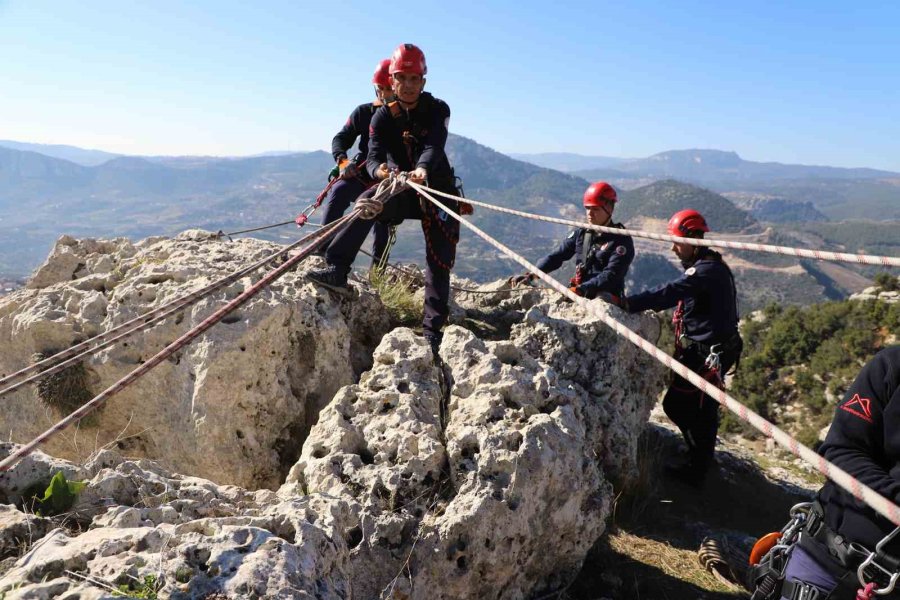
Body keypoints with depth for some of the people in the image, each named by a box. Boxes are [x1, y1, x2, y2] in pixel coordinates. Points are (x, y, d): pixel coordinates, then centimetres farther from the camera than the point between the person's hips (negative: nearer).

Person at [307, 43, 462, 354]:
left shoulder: (438, 110, -10)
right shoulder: (383, 116, -5)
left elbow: (433, 147, -29)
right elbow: (374, 156, -20)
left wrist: (423, 168, -52)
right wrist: (379, 169, -46)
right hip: (401, 191, 2)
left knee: (438, 262, -8)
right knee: (366, 203, -28)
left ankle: (432, 329, -3)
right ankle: (336, 270, -34)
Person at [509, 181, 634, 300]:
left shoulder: (621, 240, -6)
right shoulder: (581, 233, 12)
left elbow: (610, 276, -16)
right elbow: (557, 256, 8)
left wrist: (580, 290, -30)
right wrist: (531, 275, -6)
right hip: (579, 295, 6)